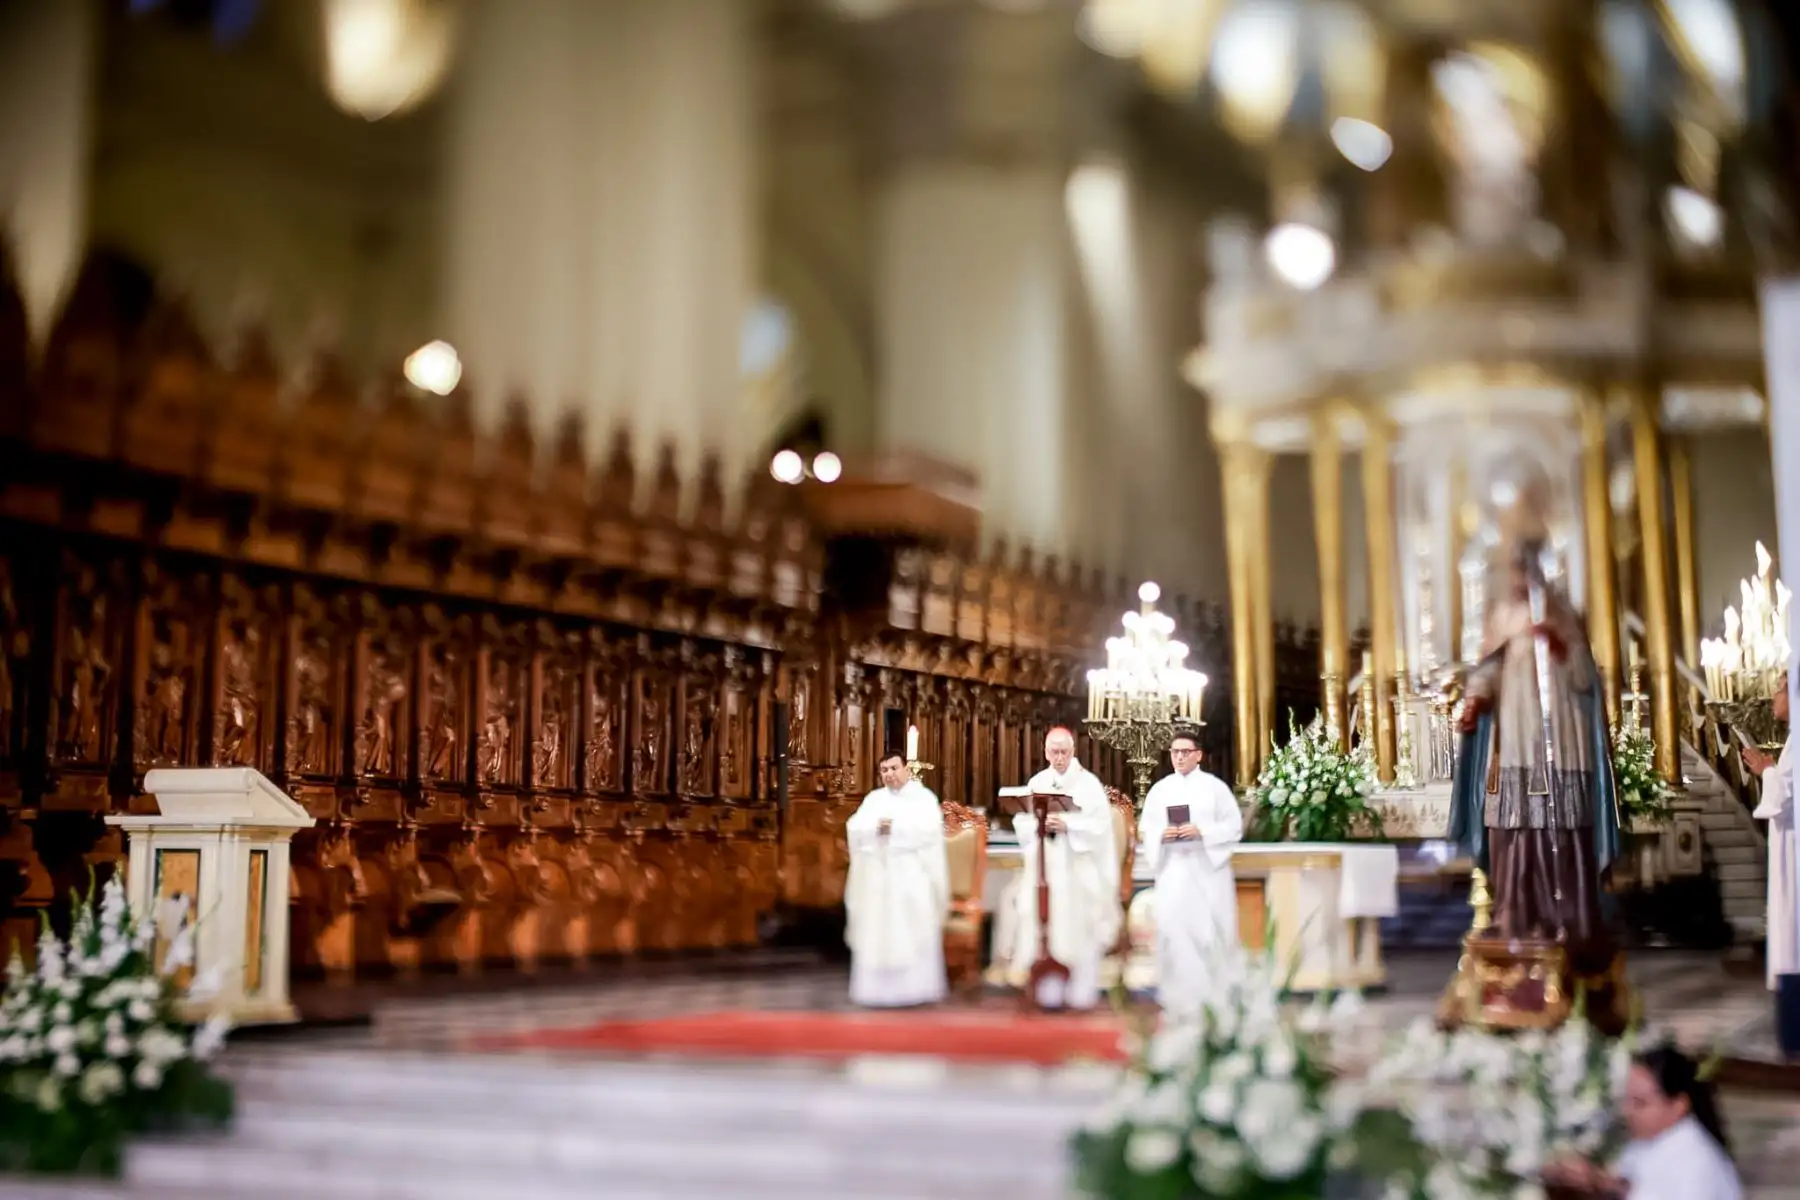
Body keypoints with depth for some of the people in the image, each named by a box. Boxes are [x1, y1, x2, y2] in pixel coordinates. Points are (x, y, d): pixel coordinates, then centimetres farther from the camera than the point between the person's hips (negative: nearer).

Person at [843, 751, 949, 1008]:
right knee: (876, 933, 2)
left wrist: (897, 827, -18)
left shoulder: (923, 797, 3)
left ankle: (915, 988, 1)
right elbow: (854, 827, 1)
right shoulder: (873, 799, 14)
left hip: (912, 876, -4)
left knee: (912, 933, -4)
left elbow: (929, 828, -13)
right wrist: (875, 827, -17)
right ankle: (877, 988, 7)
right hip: (878, 877, 4)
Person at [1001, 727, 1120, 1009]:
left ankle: (1080, 990, 7)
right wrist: (1039, 825, -14)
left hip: (1077, 868, -3)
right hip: (1042, 866, 3)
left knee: (1076, 929, -1)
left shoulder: (1089, 783, -2)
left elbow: (1100, 824, -9)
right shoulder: (1036, 782, 9)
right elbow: (1021, 820, 6)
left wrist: (1067, 826, -19)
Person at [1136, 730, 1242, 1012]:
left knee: (1210, 931, -3)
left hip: (1208, 869, -2)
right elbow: (1145, 829, 10)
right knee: (1173, 928, -3)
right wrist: (1161, 834, -12)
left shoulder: (1215, 786, 3)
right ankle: (1178, 997, 3)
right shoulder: (1160, 789, 11)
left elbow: (1235, 826, -2)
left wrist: (1202, 831, -16)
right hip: (1173, 870, 2)